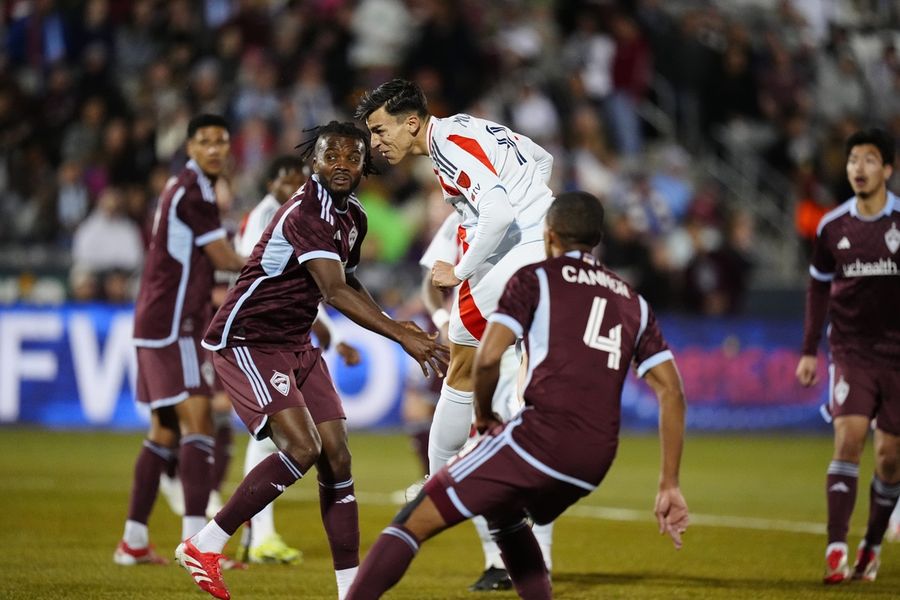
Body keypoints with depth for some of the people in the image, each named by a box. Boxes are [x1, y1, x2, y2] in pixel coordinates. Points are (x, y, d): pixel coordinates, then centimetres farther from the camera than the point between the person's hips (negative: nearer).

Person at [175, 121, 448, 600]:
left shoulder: (353, 218, 9)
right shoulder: (306, 213, -21)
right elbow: (334, 292, -28)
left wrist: (396, 325, 11)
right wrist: (403, 337, -31)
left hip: (295, 345, 9)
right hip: (246, 340, -9)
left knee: (337, 456, 0)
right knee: (301, 448, -22)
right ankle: (203, 546, -10)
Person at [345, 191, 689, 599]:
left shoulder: (535, 278, 8)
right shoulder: (633, 302, 23)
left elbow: (488, 357, -6)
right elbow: (671, 391, 15)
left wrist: (484, 416, 13)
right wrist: (669, 486, 14)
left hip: (541, 437, -6)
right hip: (596, 461, 6)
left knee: (414, 522, -3)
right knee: (502, 514, 34)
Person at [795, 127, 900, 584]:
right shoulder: (832, 228, 2)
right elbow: (819, 288, 14)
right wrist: (809, 350, 10)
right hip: (850, 352, 1)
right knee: (848, 438, -16)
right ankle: (836, 550, -19)